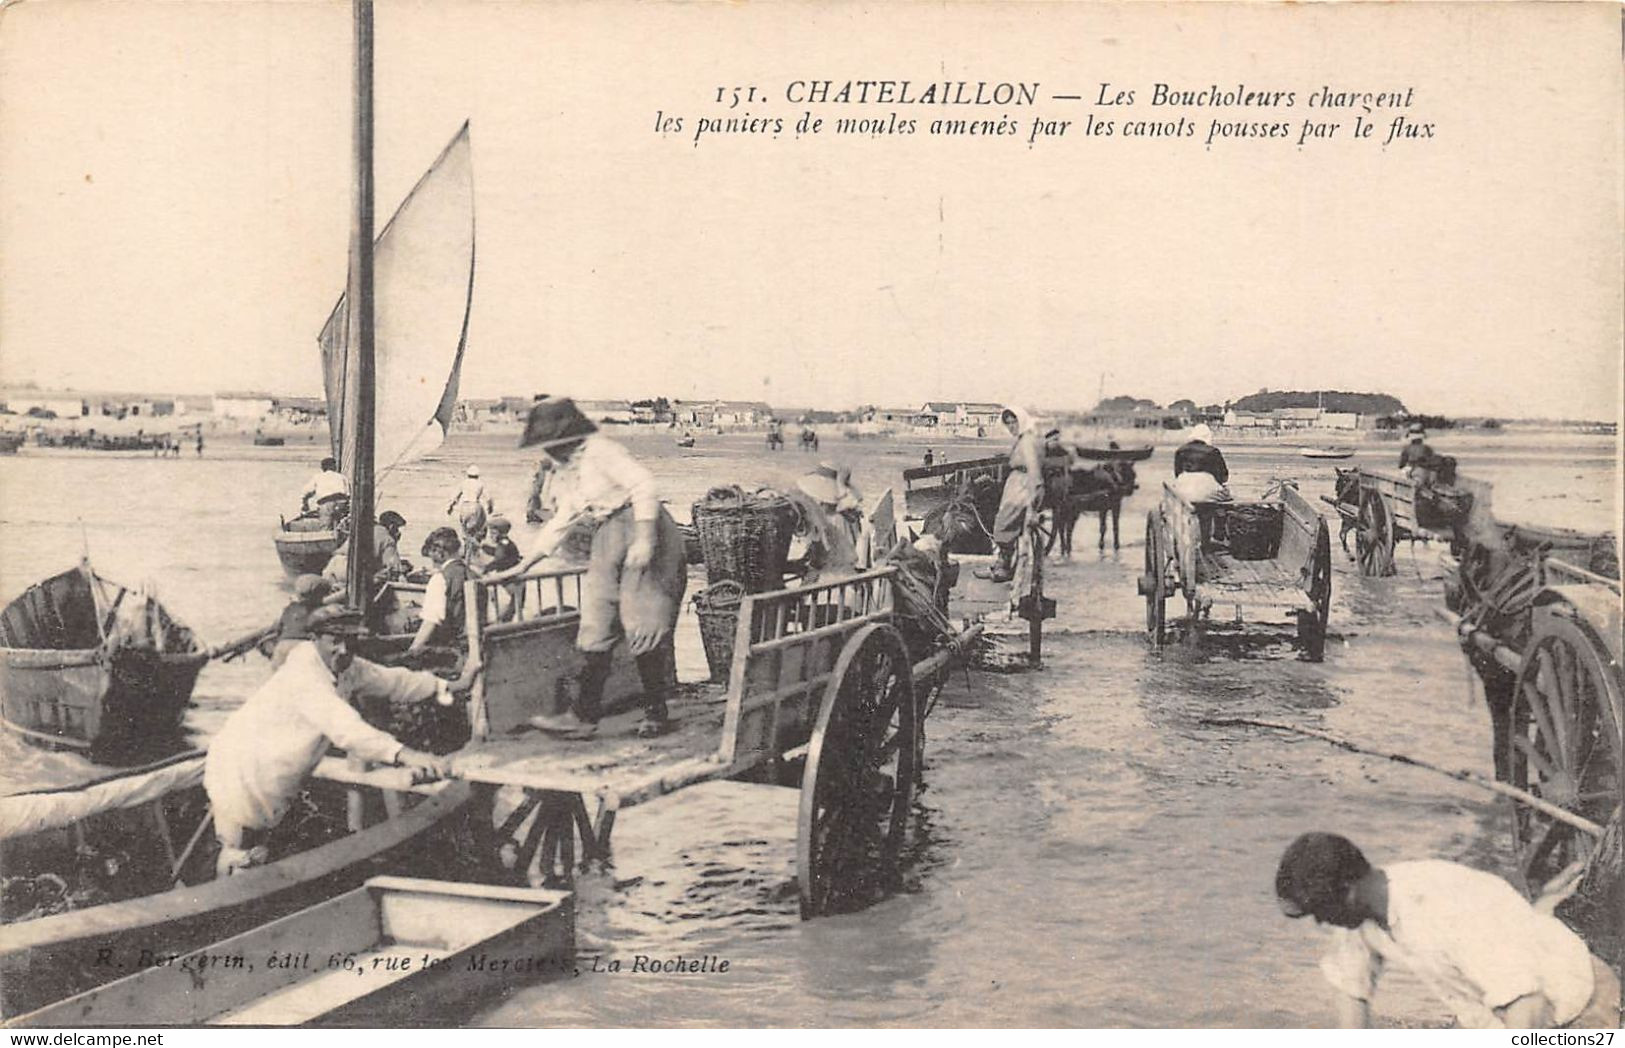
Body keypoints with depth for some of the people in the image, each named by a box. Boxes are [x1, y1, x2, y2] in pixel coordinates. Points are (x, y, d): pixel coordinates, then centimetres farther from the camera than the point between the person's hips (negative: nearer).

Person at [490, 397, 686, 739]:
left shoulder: (599, 450, -6)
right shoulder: (564, 474, 20)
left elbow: (645, 486, -16)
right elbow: (558, 525, 28)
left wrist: (644, 540, -24)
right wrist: (521, 568, 26)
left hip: (639, 530, -9)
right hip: (608, 545, 9)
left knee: (643, 627, -9)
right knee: (596, 631, 2)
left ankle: (656, 713, 1)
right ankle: (584, 716, 2)